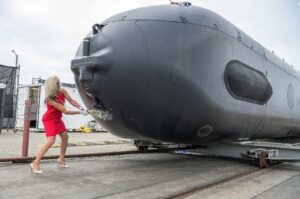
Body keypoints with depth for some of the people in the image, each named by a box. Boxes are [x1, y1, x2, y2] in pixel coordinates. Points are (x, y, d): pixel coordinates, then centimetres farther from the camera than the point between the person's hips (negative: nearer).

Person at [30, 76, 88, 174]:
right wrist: (80, 112, -30)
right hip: (49, 120, -8)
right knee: (51, 141, -19)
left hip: (57, 119, 8)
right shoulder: (50, 98, -32)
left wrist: (81, 108, -24)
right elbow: (65, 111, -32)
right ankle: (35, 163, -12)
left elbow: (71, 101, -8)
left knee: (65, 136, 11)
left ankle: (61, 159, 28)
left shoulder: (62, 91, -12)